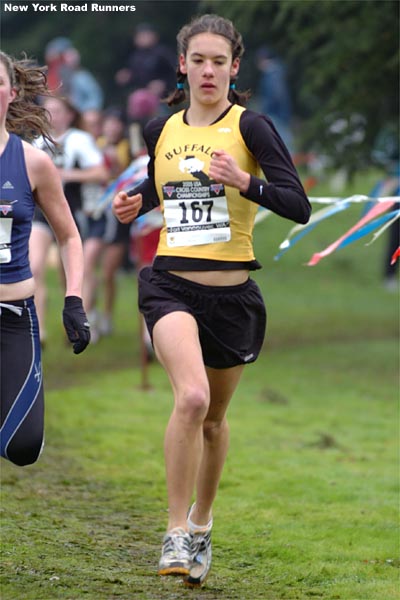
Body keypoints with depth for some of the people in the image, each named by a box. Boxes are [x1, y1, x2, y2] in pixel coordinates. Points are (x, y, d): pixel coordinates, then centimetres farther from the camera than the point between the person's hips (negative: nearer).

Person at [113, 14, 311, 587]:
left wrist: (246, 181, -28)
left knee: (213, 417, 16)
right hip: (171, 286, 0)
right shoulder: (161, 130, 7)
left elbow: (299, 206, -13)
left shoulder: (251, 127, -6)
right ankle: (175, 533, -17)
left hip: (233, 294, 0)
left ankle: (201, 523, 41)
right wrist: (136, 200, 8)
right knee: (192, 397, -25)